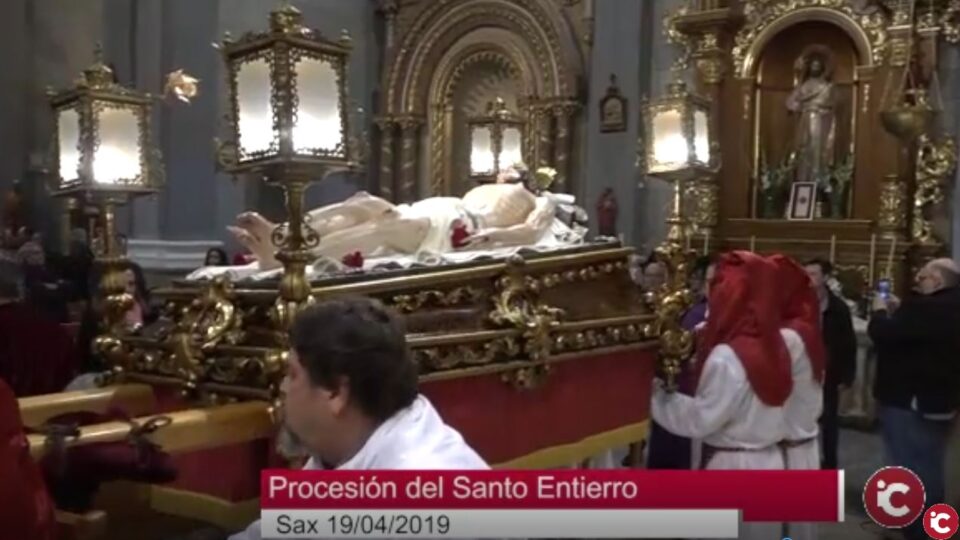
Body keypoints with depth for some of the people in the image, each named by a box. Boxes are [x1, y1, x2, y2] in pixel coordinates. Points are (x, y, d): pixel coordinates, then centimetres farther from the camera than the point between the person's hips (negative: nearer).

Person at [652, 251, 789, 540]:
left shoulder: (727, 357, -22)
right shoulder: (772, 345, 3)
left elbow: (701, 420, -18)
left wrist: (655, 395, -10)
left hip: (731, 467, -8)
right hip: (768, 462, 8)